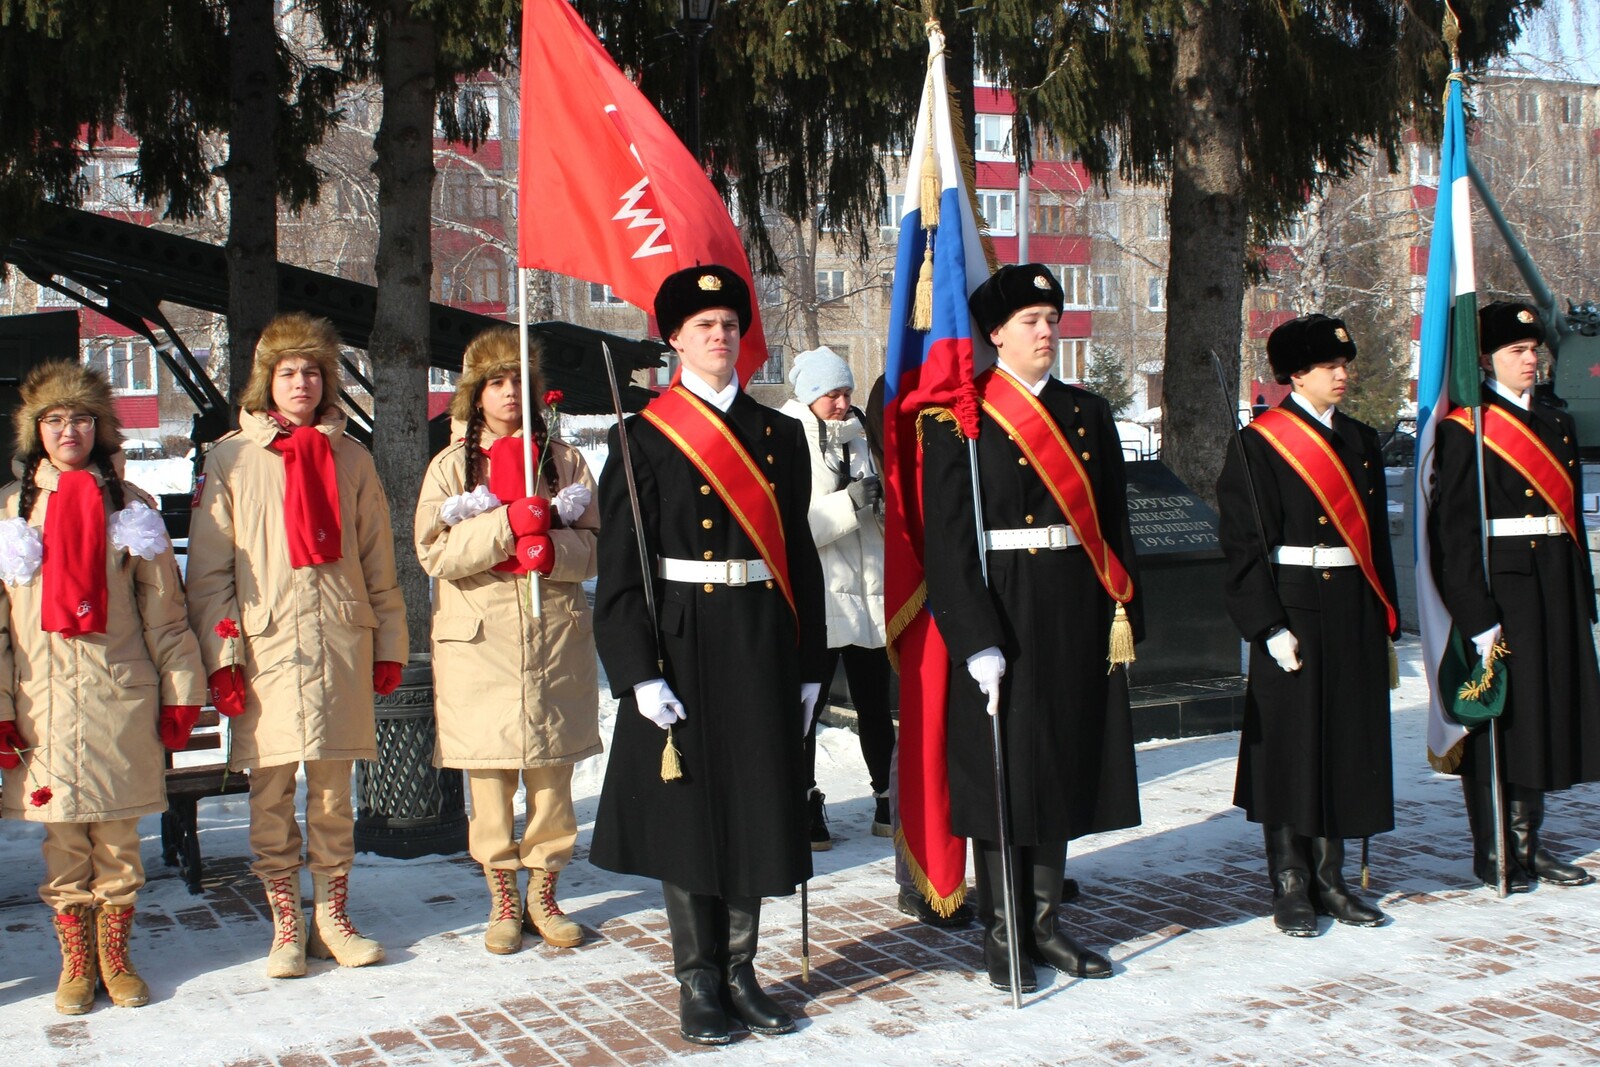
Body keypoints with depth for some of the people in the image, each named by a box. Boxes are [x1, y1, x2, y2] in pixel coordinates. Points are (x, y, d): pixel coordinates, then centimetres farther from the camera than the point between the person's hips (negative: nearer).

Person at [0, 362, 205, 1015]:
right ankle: (75, 965, 18)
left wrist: (180, 693, 3)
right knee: (62, 839, 5)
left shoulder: (130, 507, 7)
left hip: (121, 694, 0)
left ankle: (115, 958, 19)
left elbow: (164, 611, 7)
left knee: (118, 837, 5)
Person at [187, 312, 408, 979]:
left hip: (341, 644, 2)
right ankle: (286, 927, 14)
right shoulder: (231, 459, 5)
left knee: (333, 792, 7)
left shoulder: (350, 459, 11)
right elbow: (209, 569, 2)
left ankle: (332, 917, 18)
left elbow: (378, 564, 13)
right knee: (270, 797, 2)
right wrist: (221, 654, -6)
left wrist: (389, 644, 9)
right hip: (265, 648, -1)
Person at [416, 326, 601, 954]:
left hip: (556, 636, 1)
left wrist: (550, 548, -16)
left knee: (552, 767, 3)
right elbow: (434, 551, -6)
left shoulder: (563, 460, 11)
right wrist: (510, 523, -17)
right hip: (479, 638, -1)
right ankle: (503, 899, 15)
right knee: (488, 771, 1)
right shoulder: (451, 465, 7)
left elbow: (594, 545, 5)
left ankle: (544, 895, 17)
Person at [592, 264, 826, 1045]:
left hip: (761, 647, 3)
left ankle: (739, 971, 22)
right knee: (686, 808, 4)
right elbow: (619, 569, -5)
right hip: (679, 649, -3)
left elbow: (800, 555, 9)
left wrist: (808, 667, 5)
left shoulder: (779, 436, 10)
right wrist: (639, 675, -13)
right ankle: (698, 980, 17)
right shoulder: (644, 437, -1)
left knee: (755, 805, 8)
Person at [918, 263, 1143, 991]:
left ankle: (1043, 923, 24)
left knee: (1064, 763, 11)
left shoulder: (1088, 413, 11)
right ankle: (1000, 933, 14)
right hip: (1000, 617, -5)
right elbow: (948, 540, -11)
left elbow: (1112, 525, 10)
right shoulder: (959, 420, -5)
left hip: (1076, 617, 5)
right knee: (1001, 770, 1)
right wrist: (976, 641, -17)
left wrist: (1124, 614, 3)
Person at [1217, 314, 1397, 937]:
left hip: (1355, 619, 6)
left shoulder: (1361, 443, 13)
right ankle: (1290, 886, 11)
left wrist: (1385, 620, 10)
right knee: (1290, 745, 0)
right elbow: (1244, 545, -11)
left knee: (1349, 742, 10)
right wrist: (1269, 626, -17)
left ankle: (1329, 879, 21)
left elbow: (1377, 535, 15)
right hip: (1294, 616, -6)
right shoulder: (1258, 446, -6)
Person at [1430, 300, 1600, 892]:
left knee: (1549, 708, 12)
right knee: (1497, 715, 0)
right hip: (1500, 587, -7)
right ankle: (1492, 851, 12)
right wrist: (1477, 616, -18)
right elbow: (1453, 531, -13)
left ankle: (1527, 841, 24)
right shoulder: (1465, 429, -8)